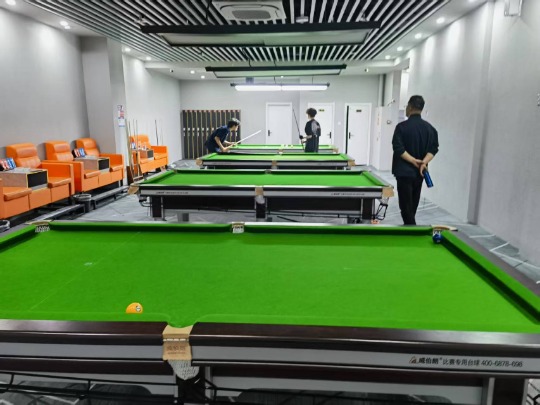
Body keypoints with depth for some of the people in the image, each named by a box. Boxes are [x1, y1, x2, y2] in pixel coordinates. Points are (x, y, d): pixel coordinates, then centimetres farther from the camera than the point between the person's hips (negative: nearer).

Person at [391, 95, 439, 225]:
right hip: (419, 173, 6)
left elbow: (398, 148, -17)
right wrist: (424, 162, -12)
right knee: (412, 206, 17)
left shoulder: (402, 126, -10)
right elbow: (433, 148, -1)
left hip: (405, 172, -6)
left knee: (406, 207, -2)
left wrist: (414, 161, -15)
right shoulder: (429, 128, 7)